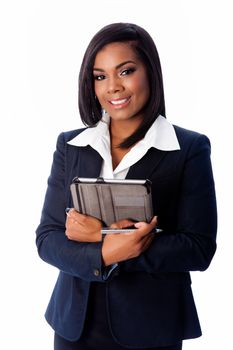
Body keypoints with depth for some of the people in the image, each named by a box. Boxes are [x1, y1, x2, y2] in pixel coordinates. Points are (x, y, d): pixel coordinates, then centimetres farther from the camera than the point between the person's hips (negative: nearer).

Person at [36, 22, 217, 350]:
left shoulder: (190, 148, -8)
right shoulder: (70, 146, 2)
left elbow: (199, 248, -12)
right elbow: (47, 239, -1)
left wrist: (102, 235, -19)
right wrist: (104, 254, -21)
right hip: (75, 323, 3)